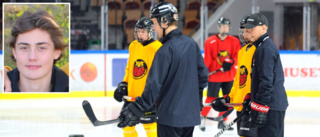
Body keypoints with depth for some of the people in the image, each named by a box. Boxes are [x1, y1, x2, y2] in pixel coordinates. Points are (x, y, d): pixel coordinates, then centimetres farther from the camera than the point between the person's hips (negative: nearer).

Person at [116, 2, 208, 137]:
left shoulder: (166, 50, -17)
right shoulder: (191, 44, 6)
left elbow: (155, 84, -23)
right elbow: (203, 74, 15)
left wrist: (137, 109, -24)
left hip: (170, 116, -8)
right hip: (191, 115, 8)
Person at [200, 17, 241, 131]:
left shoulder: (234, 41, 4)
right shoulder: (210, 41, -4)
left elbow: (237, 56, 0)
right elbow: (207, 59, -4)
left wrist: (230, 62, -18)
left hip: (229, 75, 3)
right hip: (214, 76, -3)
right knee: (211, 98, -4)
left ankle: (222, 121, 16)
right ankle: (203, 118, 14)